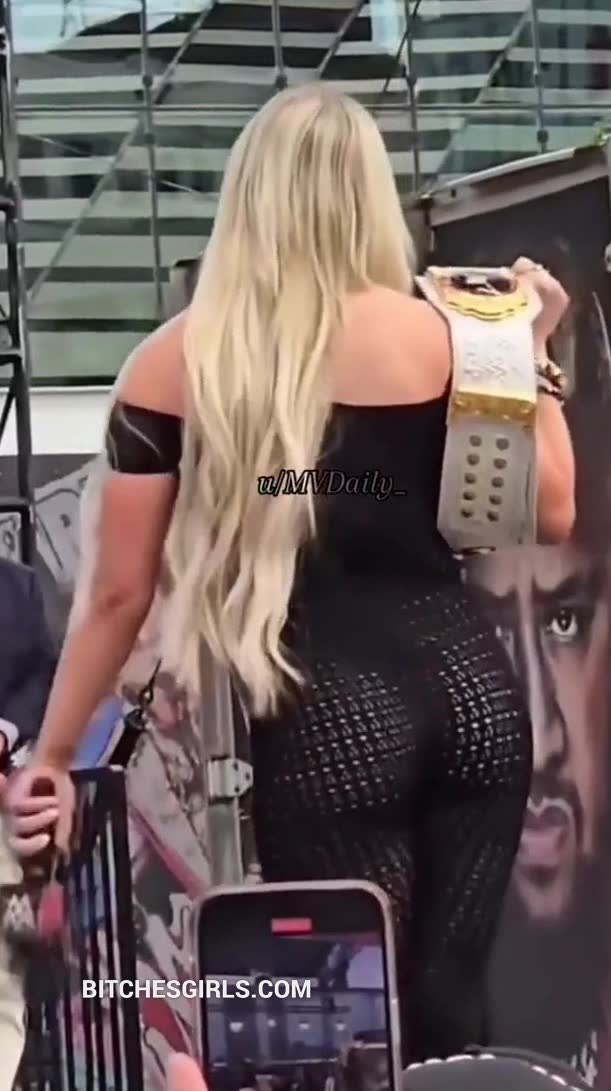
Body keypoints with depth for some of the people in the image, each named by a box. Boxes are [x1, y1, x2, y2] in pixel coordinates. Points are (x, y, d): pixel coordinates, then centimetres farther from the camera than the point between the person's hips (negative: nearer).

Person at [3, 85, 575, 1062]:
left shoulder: (176, 366, 0)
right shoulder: (436, 335, 2)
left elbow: (121, 594, 1)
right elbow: (551, 514, 6)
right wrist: (531, 350, 16)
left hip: (331, 718, -2)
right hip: (470, 691, 3)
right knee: (448, 1016, 13)